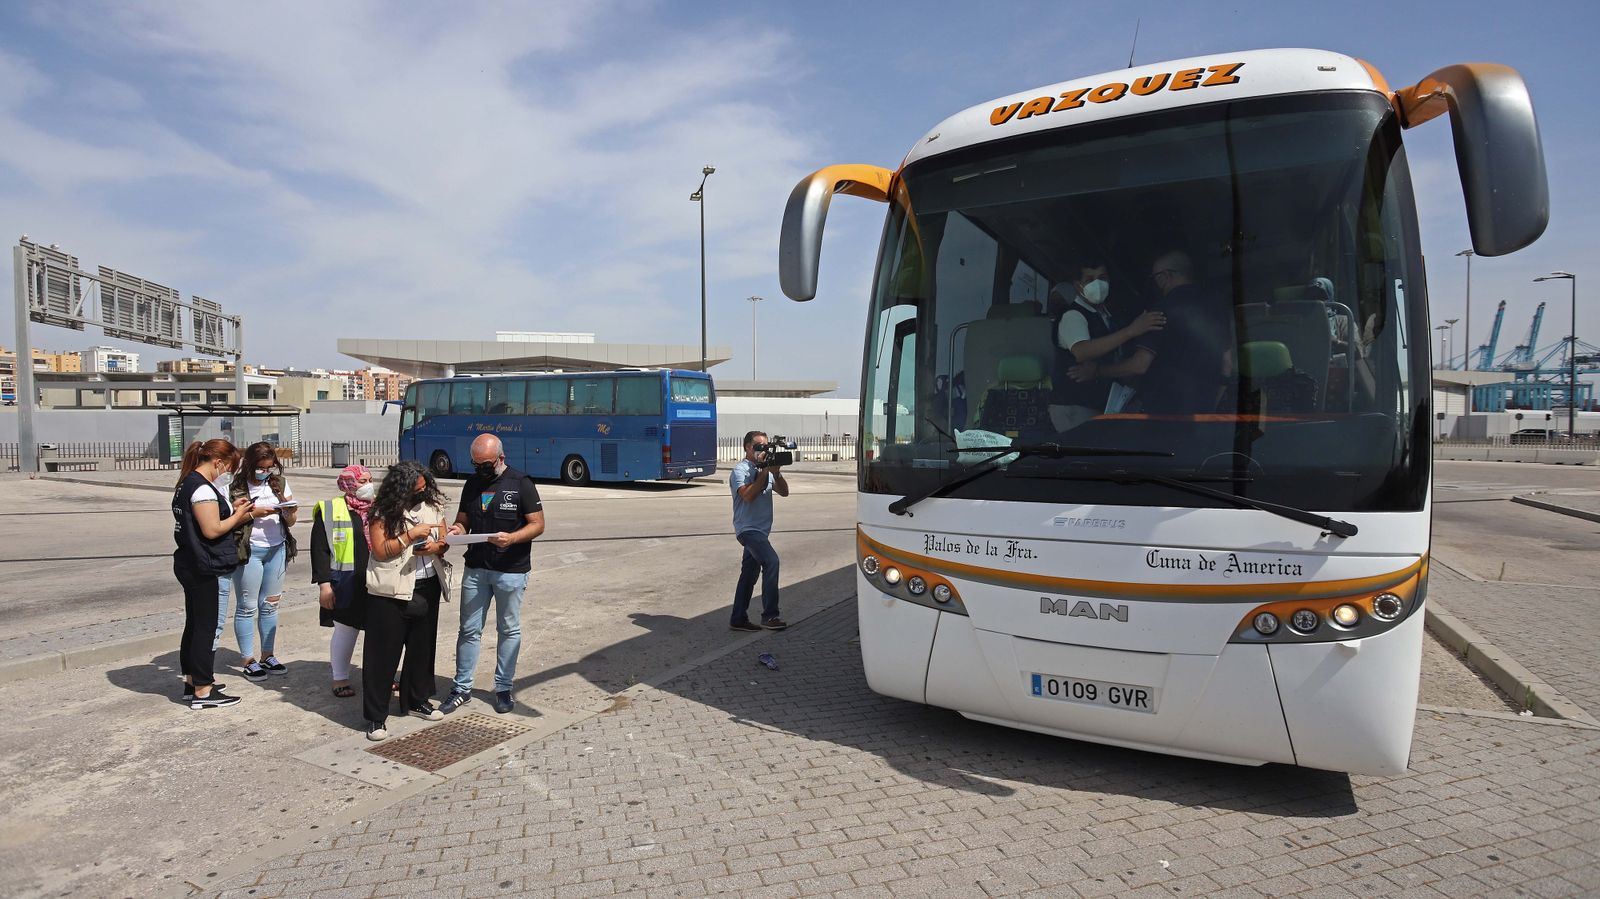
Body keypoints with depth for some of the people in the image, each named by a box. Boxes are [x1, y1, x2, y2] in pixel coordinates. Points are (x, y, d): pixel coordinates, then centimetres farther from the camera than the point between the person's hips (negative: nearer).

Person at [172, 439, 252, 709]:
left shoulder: (187, 483, 11)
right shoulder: (202, 488, -19)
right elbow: (212, 530, -22)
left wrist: (231, 508, 7)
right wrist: (238, 516, -8)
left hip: (189, 565, 10)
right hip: (203, 569, -10)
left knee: (194, 624, 17)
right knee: (206, 628, -2)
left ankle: (193, 681, 28)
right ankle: (203, 692, 5)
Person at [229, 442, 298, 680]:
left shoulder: (280, 483, 7)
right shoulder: (236, 487, -7)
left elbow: (290, 522, 8)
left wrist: (289, 511, -13)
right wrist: (254, 513, -19)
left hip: (277, 549, 4)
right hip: (248, 551, -4)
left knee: (270, 605, 11)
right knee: (247, 607, 3)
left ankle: (267, 656, 21)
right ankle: (249, 661, 12)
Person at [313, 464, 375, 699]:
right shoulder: (330, 511, -4)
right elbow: (319, 550, -6)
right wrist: (324, 584, -11)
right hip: (346, 585, -4)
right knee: (345, 630, 7)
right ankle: (340, 679, 23)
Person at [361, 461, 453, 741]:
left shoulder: (432, 504, 3)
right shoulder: (383, 511, -10)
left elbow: (444, 541, 6)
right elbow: (380, 551, -14)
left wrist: (435, 547, -15)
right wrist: (412, 535, -21)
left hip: (427, 588, 5)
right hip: (391, 592, -5)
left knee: (422, 647, 15)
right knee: (383, 653, 2)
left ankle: (417, 700, 33)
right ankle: (375, 716, 12)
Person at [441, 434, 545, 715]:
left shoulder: (520, 483, -8)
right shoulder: (472, 483, 8)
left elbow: (538, 524, -9)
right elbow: (463, 519, 15)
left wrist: (512, 538, -26)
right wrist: (457, 529, -9)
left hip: (511, 571, -4)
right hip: (475, 568, 4)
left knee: (509, 630, 8)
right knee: (469, 630, 9)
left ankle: (503, 688, 21)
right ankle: (462, 689, 22)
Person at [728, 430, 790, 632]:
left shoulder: (765, 470, 13)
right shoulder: (740, 470, -8)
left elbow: (784, 492, 7)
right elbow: (748, 495, -23)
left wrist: (776, 472, -9)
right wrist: (765, 472, -18)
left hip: (761, 530, 9)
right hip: (748, 528, -9)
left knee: (749, 573, 12)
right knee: (771, 561, -24)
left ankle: (739, 618, 21)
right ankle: (769, 615, -19)